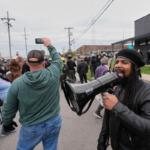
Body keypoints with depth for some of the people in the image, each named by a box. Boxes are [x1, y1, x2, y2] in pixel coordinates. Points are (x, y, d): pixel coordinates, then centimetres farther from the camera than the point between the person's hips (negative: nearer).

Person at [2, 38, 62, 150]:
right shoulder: (53, 74, -17)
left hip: (32, 127, -1)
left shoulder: (17, 83, -17)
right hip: (54, 122, 2)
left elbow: (9, 109, -6)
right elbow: (57, 59, 6)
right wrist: (49, 46, 20)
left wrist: (6, 123, 14)